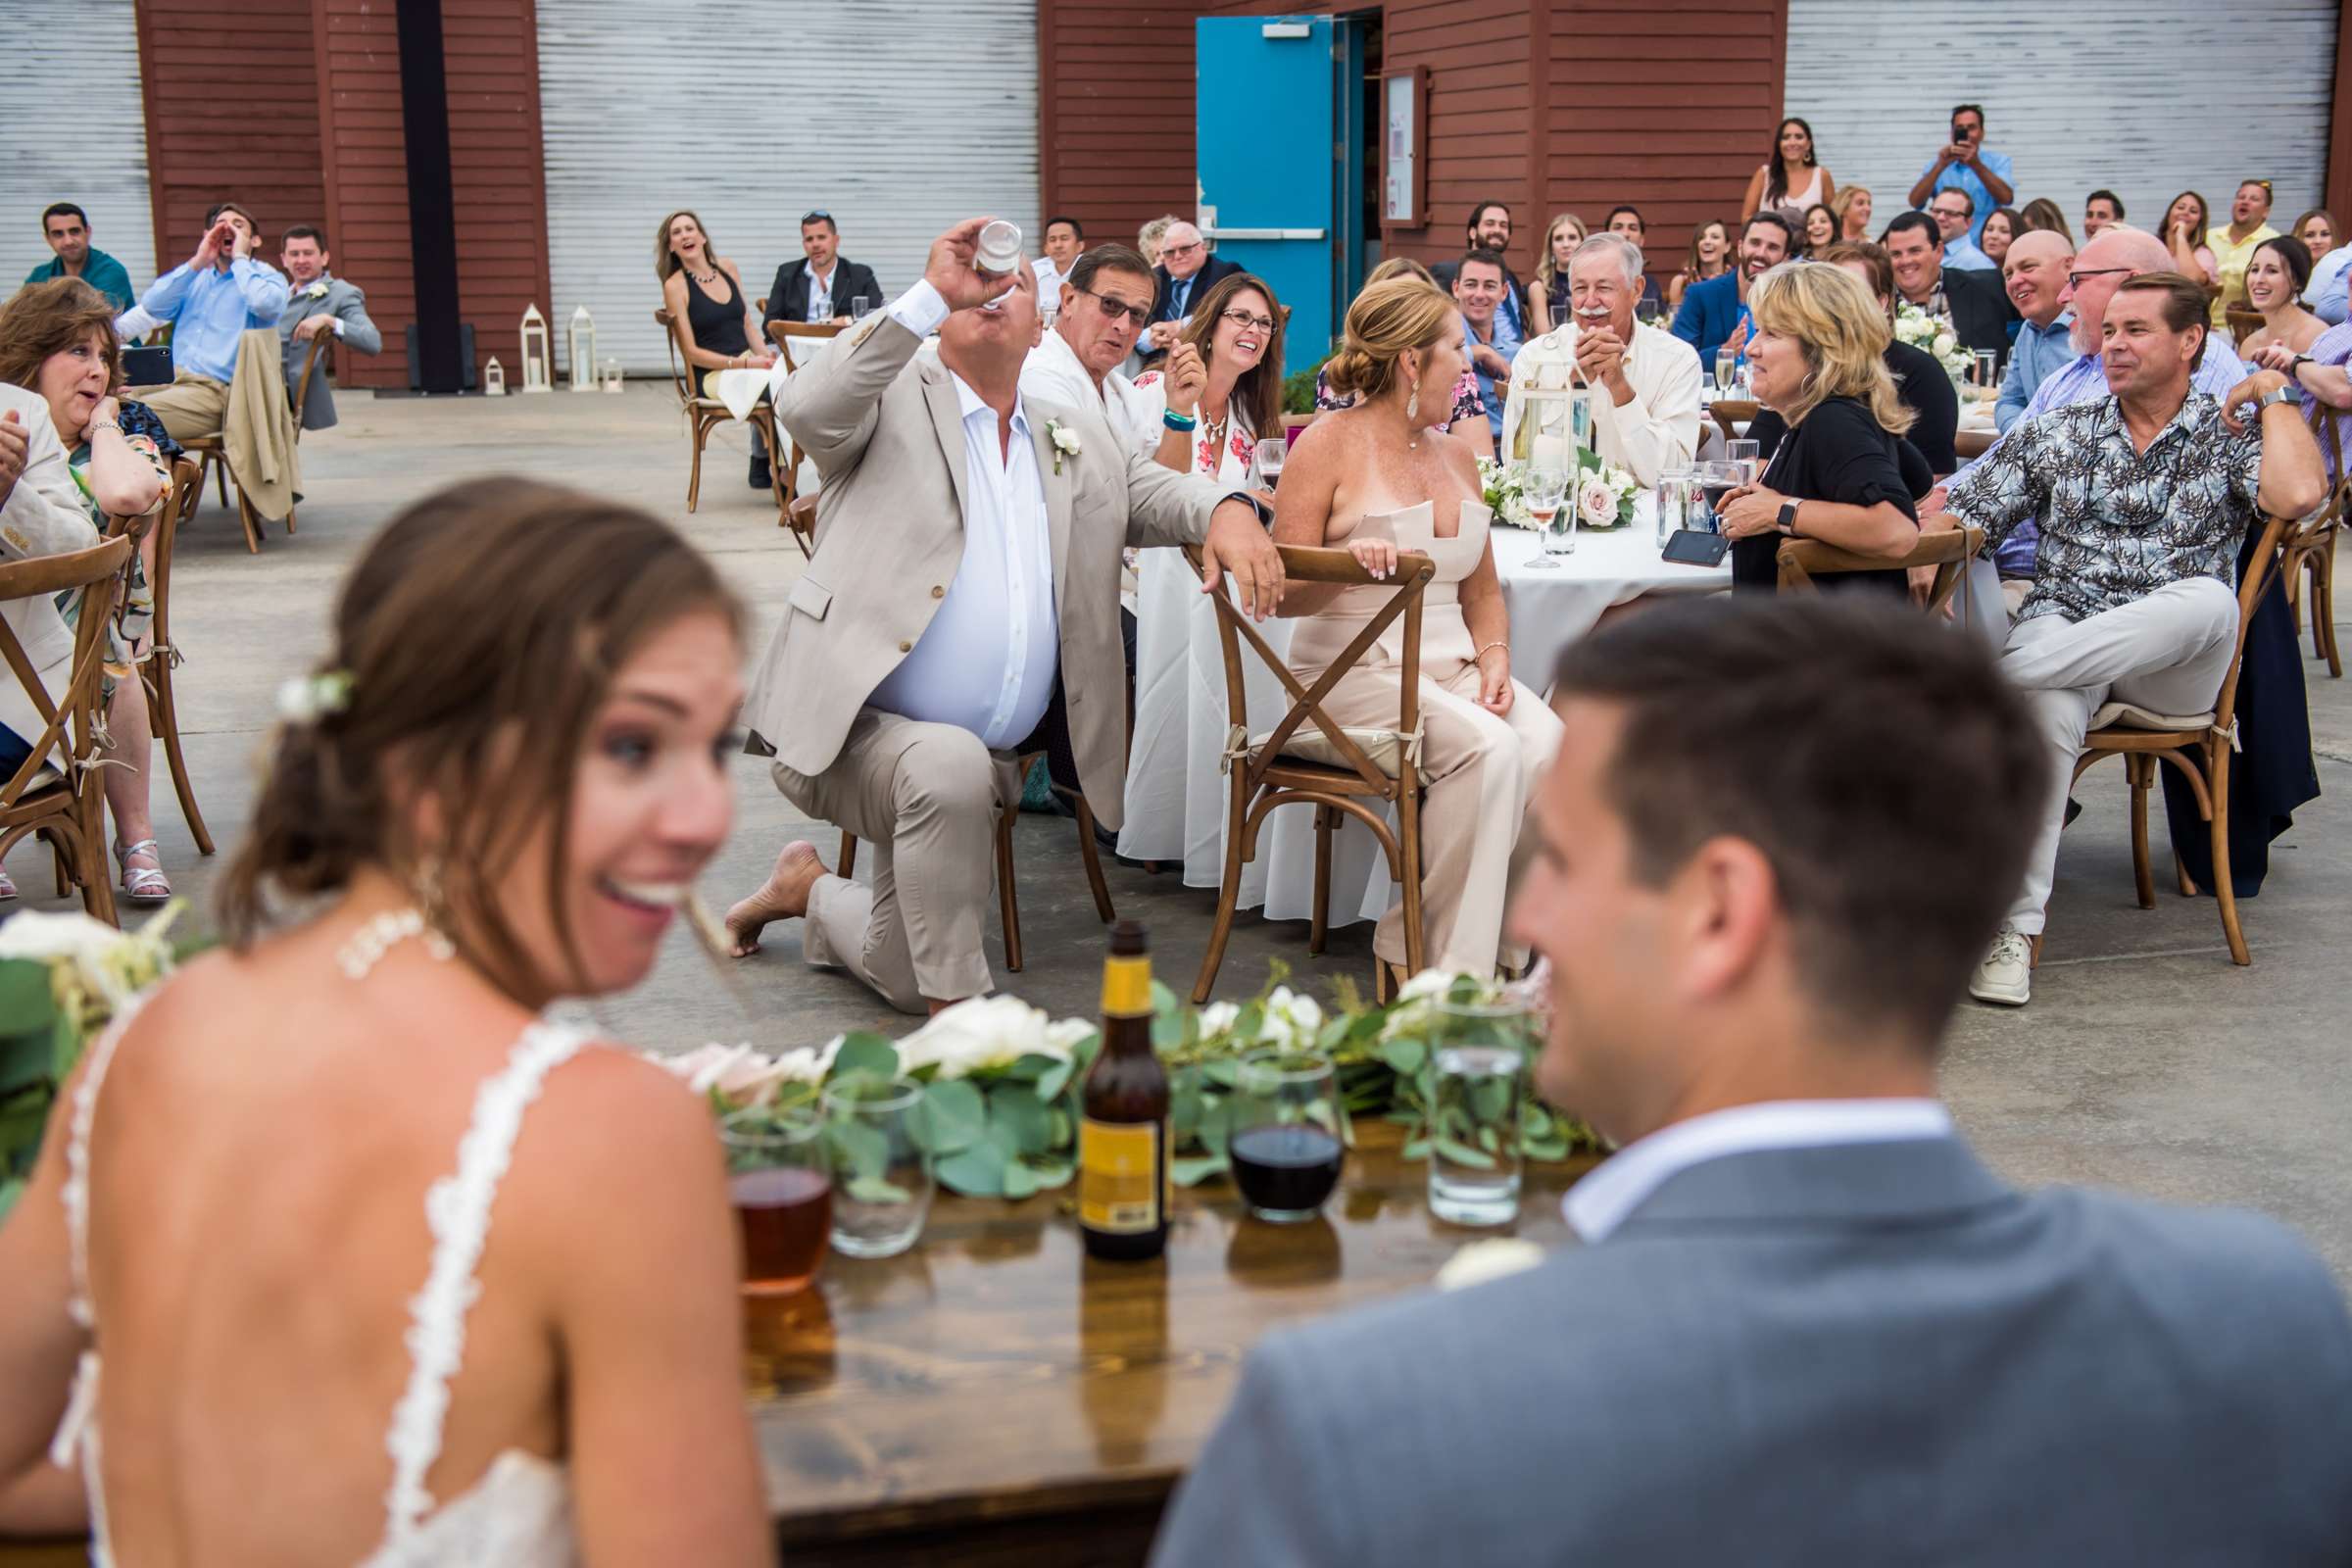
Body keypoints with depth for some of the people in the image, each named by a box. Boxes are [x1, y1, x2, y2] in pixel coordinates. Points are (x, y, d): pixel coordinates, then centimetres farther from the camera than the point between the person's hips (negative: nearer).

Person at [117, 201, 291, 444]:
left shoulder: (265, 276, 6)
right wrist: (197, 262, 1)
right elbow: (151, 306, 6)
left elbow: (265, 304, -19)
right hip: (176, 384, 7)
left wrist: (240, 258, -5)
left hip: (219, 393, -6)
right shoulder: (196, 276, 22)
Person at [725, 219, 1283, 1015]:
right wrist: (932, 290, -24)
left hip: (981, 757, 6)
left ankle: (808, 889, 42)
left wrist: (1227, 513, -17)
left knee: (905, 979, 12)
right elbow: (807, 407, -21)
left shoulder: (1076, 442, 17)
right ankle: (958, 1015, -25)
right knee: (950, 764, -40)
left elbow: (1157, 490, 8)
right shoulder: (895, 399, 0)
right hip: (852, 726, -6)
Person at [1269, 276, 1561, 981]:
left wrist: (1494, 659, 3)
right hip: (1354, 671, -6)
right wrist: (1344, 562, -25)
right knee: (1487, 747, -31)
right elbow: (1282, 595, -5)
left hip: (1451, 666, 6)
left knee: (1546, 743, -24)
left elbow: (1482, 590, 23)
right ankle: (1438, 960, -18)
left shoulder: (1454, 453, 18)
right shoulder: (1331, 443, -3)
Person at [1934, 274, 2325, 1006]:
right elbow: (1961, 513, 12)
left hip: (2173, 663, 0)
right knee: (2047, 712, -36)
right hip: (2063, 624, 1)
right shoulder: (2056, 434, 15)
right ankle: (2015, 925, -34)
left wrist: (2273, 394, -1)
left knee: (2208, 599, -37)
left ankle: (1990, 676, -39)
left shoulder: (2229, 434, 8)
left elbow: (2297, 495, -14)